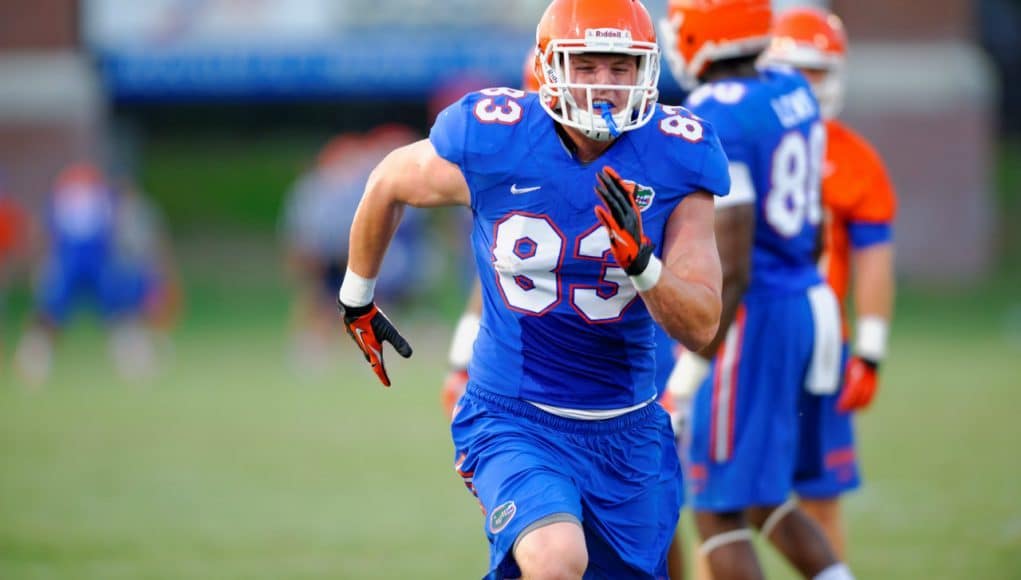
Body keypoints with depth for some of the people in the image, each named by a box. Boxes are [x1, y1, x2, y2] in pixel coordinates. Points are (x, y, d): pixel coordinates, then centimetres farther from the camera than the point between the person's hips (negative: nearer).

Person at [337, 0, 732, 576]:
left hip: (626, 432, 4)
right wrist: (357, 298, 23)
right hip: (515, 422, -3)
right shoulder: (491, 145, -13)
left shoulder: (673, 161, -9)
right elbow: (388, 184, 10)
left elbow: (701, 326, -11)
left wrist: (640, 260, -30)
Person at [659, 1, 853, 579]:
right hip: (807, 299, 9)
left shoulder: (714, 123, -19)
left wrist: (685, 380, -18)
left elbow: (731, 271, -21)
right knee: (765, 500, 19)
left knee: (720, 511, 0)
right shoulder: (794, 93, 8)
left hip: (752, 316, -9)